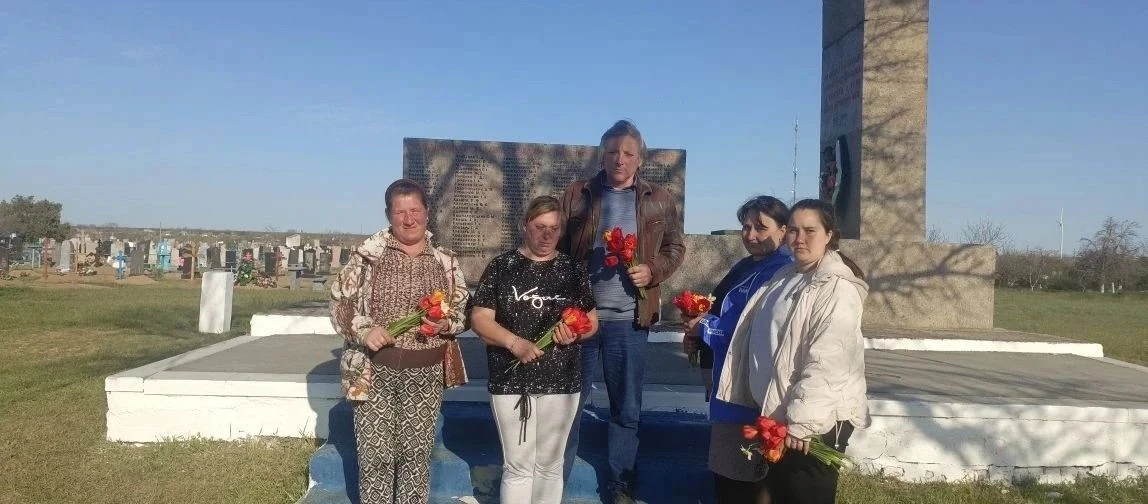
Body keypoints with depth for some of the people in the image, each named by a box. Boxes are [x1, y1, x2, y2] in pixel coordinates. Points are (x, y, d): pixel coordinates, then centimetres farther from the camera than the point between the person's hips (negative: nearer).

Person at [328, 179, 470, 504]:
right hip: (375, 372, -1)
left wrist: (446, 324, -12)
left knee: (417, 453, 11)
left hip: (426, 374, 2)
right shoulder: (368, 254, -3)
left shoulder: (445, 262, 4)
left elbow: (462, 311, 10)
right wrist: (363, 330, -17)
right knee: (376, 455, 4)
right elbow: (339, 300, 0)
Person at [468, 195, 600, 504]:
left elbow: (592, 321, 10)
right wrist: (514, 343, -20)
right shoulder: (502, 267, -1)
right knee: (518, 466, 4)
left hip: (562, 382, 2)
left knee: (550, 465, 14)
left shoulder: (573, 270, 5)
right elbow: (479, 319, -5)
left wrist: (576, 332, -12)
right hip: (511, 381, -2)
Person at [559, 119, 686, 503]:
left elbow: (675, 247, 11)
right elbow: (557, 248, 4)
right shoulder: (577, 195, 4)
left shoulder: (659, 200, 5)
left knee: (626, 407, 11)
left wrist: (653, 271, -9)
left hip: (628, 319, 1)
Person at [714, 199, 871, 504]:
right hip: (775, 412, 9)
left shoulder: (838, 288, -16)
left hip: (816, 420, -8)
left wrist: (802, 421, -27)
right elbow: (766, 344, 22)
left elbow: (827, 363, -24)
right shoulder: (785, 277, 12)